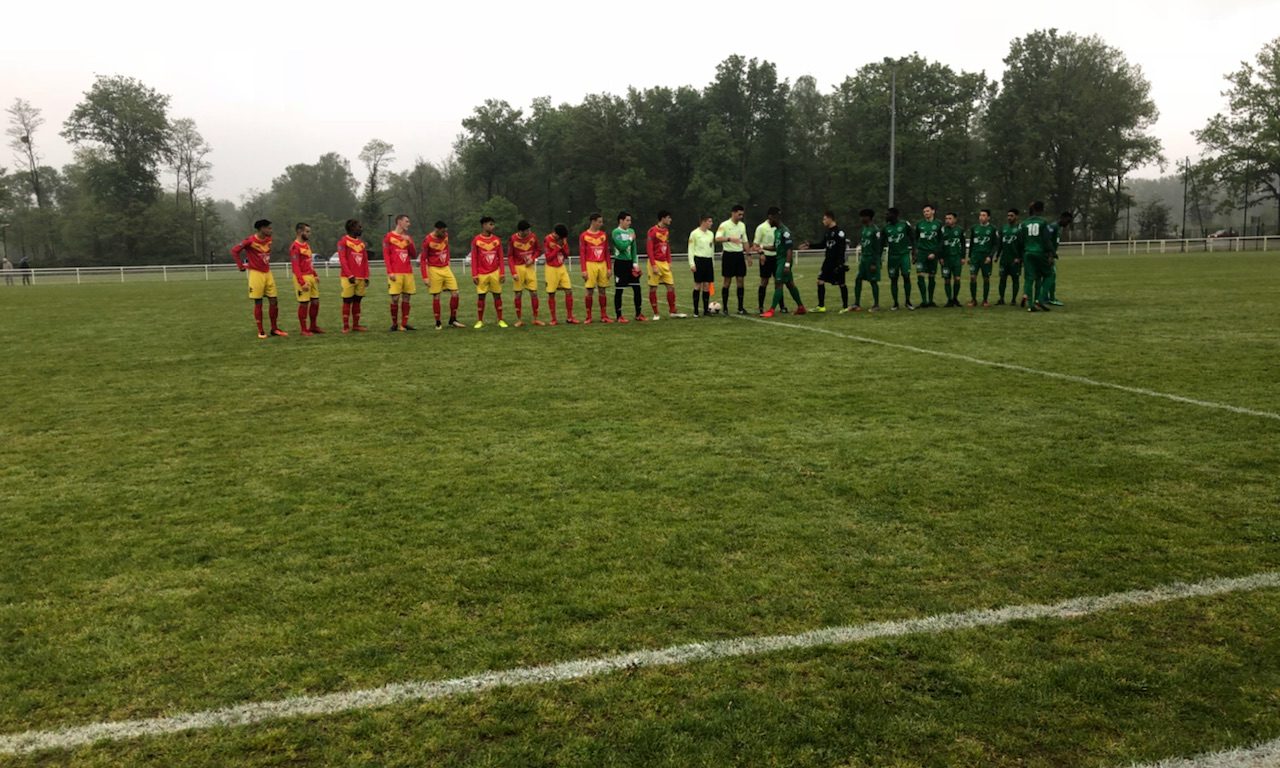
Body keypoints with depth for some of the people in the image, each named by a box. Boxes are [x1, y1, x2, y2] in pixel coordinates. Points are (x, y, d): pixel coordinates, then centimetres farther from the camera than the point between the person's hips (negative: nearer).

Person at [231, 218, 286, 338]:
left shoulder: (268, 240, 6)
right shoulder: (250, 241, -14)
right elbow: (234, 251, -12)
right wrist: (241, 266, -11)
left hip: (268, 273, 6)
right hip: (256, 273, -6)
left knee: (273, 301, 4)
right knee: (258, 303, -1)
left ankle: (274, 329, 14)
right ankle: (261, 331, 7)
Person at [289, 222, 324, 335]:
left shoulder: (306, 244, 14)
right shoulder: (295, 247, -14)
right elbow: (295, 266, -18)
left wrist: (315, 275, 16)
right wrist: (302, 283, -22)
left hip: (311, 277, 9)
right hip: (303, 278, -9)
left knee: (315, 302, 11)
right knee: (304, 303, -3)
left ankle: (313, 327, 23)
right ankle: (304, 330, 5)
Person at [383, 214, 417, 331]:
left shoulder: (408, 238, 16)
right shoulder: (389, 237, 1)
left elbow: (414, 256, 12)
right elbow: (386, 255, -3)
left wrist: (409, 243, -3)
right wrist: (390, 272, -12)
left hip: (408, 273, 5)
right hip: (395, 273, -5)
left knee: (406, 298, 4)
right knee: (395, 299, -6)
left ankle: (404, 324, 9)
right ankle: (394, 324, 4)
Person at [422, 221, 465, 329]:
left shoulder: (445, 236, 1)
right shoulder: (427, 240, -14)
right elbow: (423, 259, -9)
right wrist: (425, 277, -13)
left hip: (446, 268, 5)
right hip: (434, 270, -5)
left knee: (455, 293, -1)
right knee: (436, 296, -2)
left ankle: (452, 321, 11)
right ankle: (438, 323, 9)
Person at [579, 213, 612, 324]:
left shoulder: (603, 235, 10)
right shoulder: (584, 236, -2)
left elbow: (606, 252, 12)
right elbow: (582, 254, -3)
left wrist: (608, 268, 6)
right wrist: (583, 270, -9)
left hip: (602, 265, 4)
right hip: (590, 265, -4)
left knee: (602, 290, 6)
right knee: (590, 291, -2)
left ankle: (603, 316, 12)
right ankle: (588, 317, 5)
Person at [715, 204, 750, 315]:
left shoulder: (742, 225, 11)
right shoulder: (724, 225, -9)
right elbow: (717, 238, -23)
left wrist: (748, 255, 15)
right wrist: (730, 239, -37)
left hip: (739, 254, 6)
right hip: (728, 254, -6)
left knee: (740, 280, 4)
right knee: (727, 281, -1)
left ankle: (740, 307, 10)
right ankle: (725, 308, 6)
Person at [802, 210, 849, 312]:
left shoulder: (839, 231, -14)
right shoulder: (827, 232, 11)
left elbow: (842, 249, -18)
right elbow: (823, 245, 21)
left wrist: (840, 264, -22)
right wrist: (809, 246, 15)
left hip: (838, 262, -8)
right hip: (828, 261, 8)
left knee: (842, 284, 1)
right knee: (820, 281, 2)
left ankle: (845, 306, 11)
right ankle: (821, 306, 9)